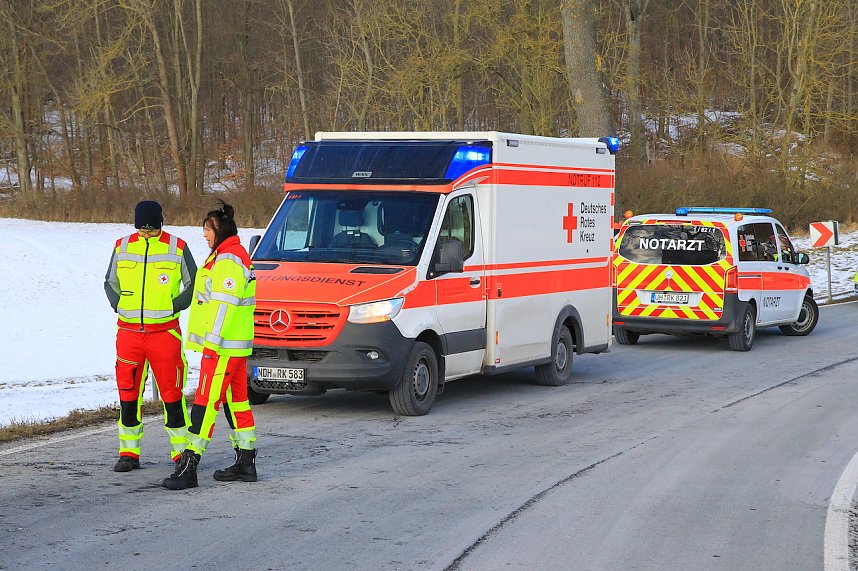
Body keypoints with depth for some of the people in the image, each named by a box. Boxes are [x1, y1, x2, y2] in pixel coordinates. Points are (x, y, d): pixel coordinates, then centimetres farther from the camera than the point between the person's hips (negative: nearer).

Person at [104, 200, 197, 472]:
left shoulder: (177, 248, 0)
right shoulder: (122, 247, 7)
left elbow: (193, 285, 7)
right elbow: (110, 283, 19)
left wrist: (173, 307, -5)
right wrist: (119, 307, 4)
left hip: (165, 331, -3)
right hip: (129, 331, 3)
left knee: (171, 392, -3)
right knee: (128, 392, 5)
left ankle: (182, 451, 7)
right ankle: (129, 452, 13)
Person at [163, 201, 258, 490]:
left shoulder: (228, 261, -16)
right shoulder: (226, 257, 19)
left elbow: (224, 305, -23)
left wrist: (212, 342, -24)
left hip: (223, 346, -11)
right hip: (237, 345, 11)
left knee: (206, 402, -12)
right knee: (236, 401, 14)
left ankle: (188, 466, -13)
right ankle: (245, 463, 19)